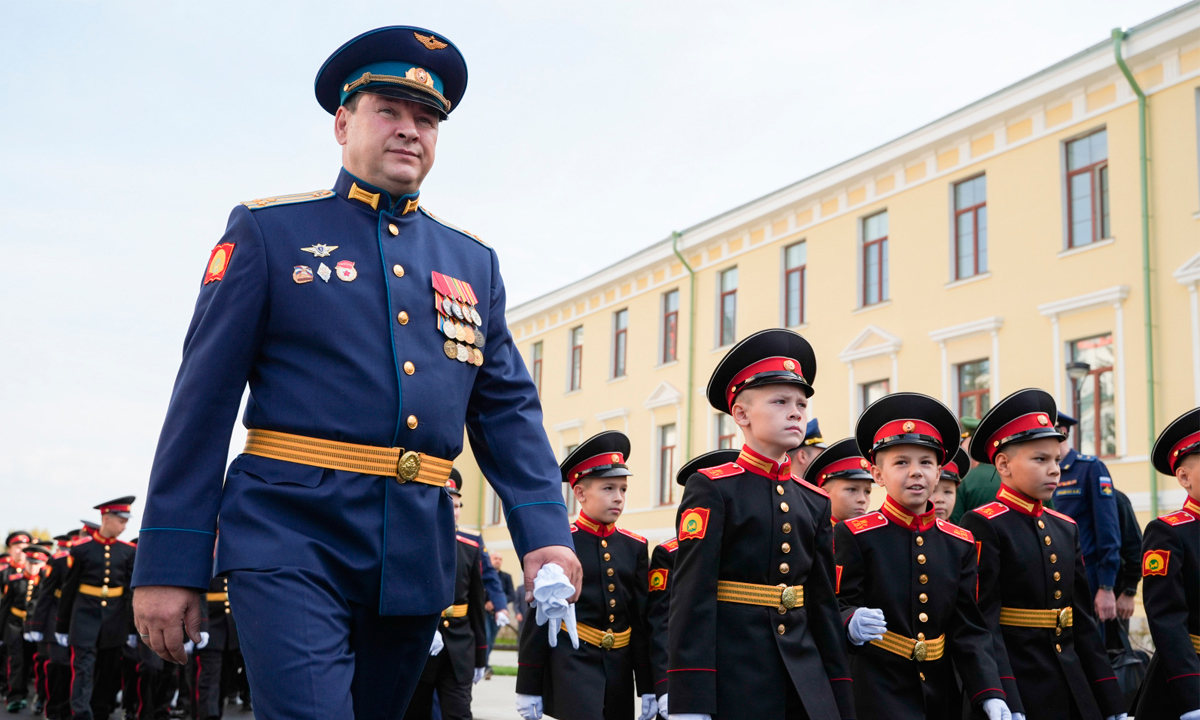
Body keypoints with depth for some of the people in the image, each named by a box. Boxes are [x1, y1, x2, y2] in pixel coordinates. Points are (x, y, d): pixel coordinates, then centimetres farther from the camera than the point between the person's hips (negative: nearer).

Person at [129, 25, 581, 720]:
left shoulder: (473, 263, 15)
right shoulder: (269, 231, 4)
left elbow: (509, 410, 12)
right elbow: (205, 397, 0)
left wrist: (545, 532, -4)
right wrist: (169, 563, -5)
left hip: (418, 556, 5)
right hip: (291, 536, -4)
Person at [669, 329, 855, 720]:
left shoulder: (814, 501, 13)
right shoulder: (711, 489, -5)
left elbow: (824, 604, 14)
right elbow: (692, 598, -12)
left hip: (805, 672, 5)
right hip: (734, 674, -5)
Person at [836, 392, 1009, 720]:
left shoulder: (960, 543, 6)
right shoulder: (854, 535, -7)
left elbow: (970, 630, 2)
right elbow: (839, 607, -9)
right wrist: (851, 623, -32)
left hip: (942, 694, 5)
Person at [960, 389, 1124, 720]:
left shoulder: (1066, 528, 11)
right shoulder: (983, 526, -11)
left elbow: (1084, 621, 13)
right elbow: (984, 624, -17)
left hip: (1074, 689, 7)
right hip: (1016, 685, -7)